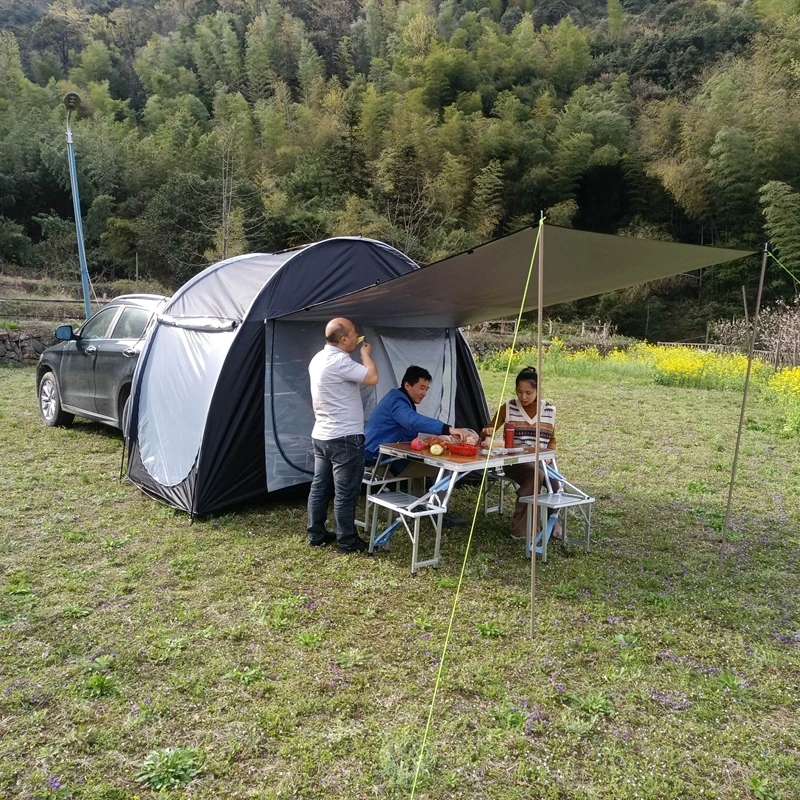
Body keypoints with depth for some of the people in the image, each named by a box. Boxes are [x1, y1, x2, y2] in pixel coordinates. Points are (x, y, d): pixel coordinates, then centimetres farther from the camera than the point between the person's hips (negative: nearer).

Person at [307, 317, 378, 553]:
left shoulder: (318, 359, 11)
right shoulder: (339, 361, -20)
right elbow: (372, 378, -23)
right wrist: (366, 353, -7)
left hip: (321, 435, 10)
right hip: (345, 438, -10)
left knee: (320, 487, 14)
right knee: (345, 492, 0)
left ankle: (316, 535, 23)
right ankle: (347, 542, 9)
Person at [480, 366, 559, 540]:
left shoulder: (550, 410, 8)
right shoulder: (508, 408, 1)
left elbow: (552, 439, 17)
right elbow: (487, 432, 3)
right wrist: (487, 432, -22)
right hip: (515, 461, -3)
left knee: (558, 485, -26)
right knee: (535, 474, -35)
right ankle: (520, 527, -23)